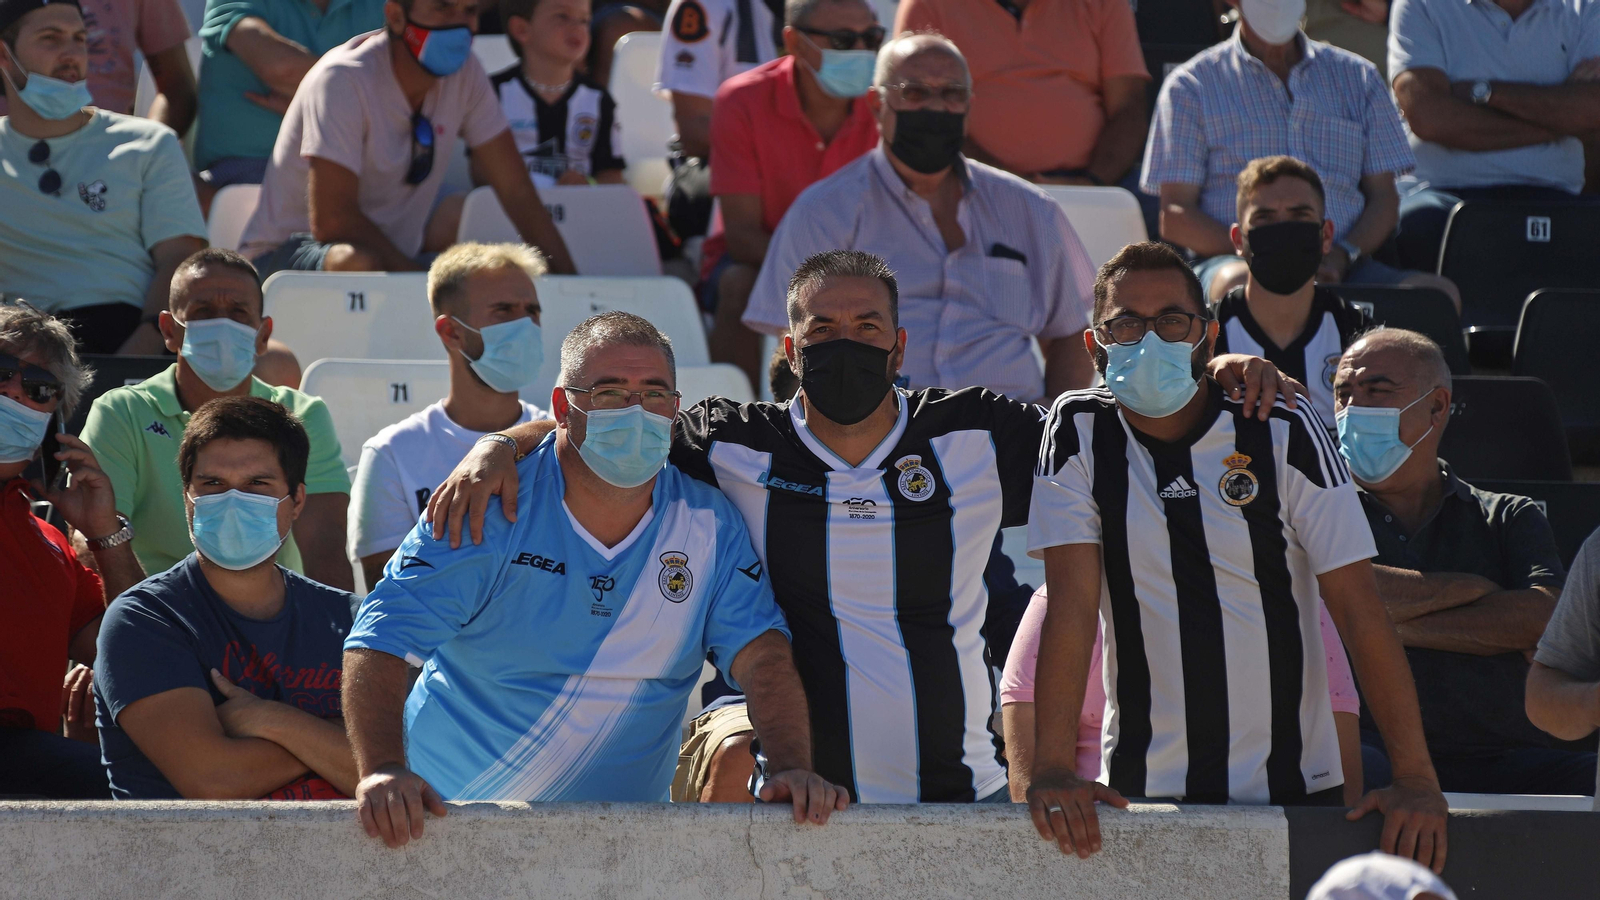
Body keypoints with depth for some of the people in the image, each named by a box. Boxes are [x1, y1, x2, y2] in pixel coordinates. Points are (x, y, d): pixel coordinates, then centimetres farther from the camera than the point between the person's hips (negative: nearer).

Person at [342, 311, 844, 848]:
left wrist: (789, 768, -23)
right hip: (447, 815, -3)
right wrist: (383, 771, -31)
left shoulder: (709, 525, 3)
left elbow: (760, 652, -3)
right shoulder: (492, 509, -7)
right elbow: (381, 641, -14)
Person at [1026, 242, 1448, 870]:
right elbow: (1073, 603, -8)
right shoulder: (1079, 432, -1)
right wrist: (1052, 771, -20)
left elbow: (1358, 609, -7)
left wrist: (1415, 777, -15)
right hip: (1140, 792, 0)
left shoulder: (1284, 435, -4)